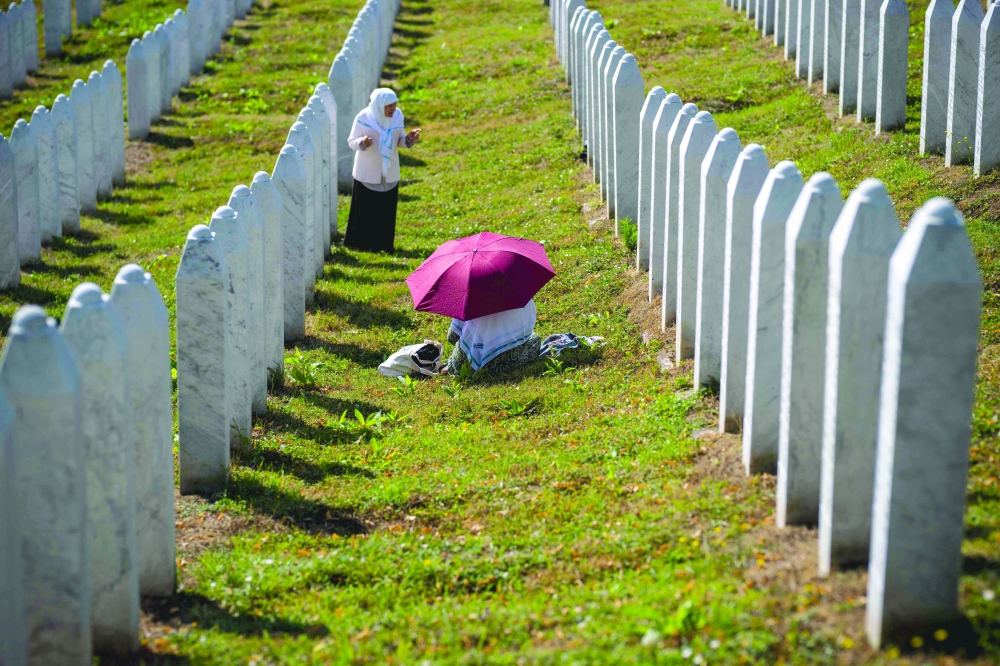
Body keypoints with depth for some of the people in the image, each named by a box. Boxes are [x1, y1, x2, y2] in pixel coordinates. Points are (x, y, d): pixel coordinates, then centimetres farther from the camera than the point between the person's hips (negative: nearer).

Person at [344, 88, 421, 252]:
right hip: (367, 172, -3)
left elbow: (399, 140, 7)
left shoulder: (397, 116, -4)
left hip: (389, 172, 4)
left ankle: (383, 244, 17)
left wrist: (409, 139, -15)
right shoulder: (363, 118, -15)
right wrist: (362, 143, -31)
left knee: (386, 211, 7)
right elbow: (351, 141, -9)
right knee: (365, 210, 3)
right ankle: (360, 244, 15)